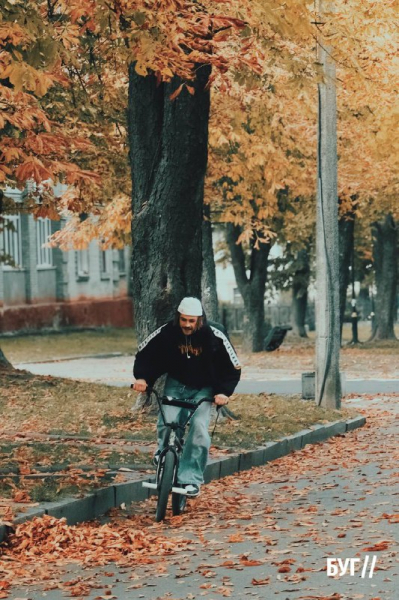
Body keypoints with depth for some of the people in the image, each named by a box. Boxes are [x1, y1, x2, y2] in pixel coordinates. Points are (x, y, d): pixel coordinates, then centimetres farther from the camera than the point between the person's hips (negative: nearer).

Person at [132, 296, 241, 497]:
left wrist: (223, 392, -25)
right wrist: (142, 377, -20)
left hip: (203, 389, -1)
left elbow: (233, 368, -12)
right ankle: (164, 451, 15)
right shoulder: (166, 333, -20)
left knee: (199, 428, -19)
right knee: (166, 422, -20)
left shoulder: (214, 337, -23)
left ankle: (191, 479, -13)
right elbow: (144, 353, -5)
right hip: (176, 384, 1)